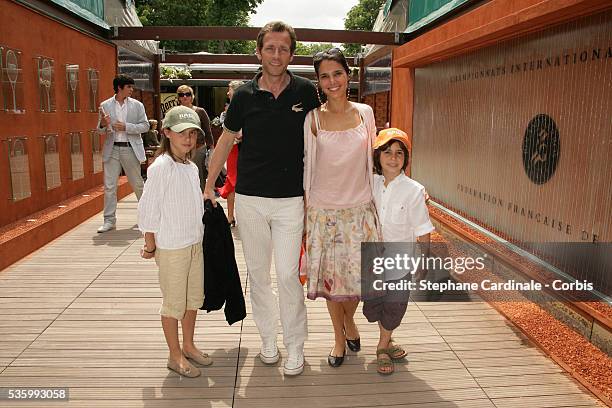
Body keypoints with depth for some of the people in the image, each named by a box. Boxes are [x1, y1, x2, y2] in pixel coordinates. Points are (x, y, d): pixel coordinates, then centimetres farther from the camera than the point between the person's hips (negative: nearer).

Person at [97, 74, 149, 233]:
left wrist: (126, 127, -14)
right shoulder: (105, 105, 5)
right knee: (109, 186, -1)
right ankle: (109, 220, 6)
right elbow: (100, 129, 9)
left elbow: (145, 126, -1)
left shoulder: (137, 105, 3)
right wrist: (103, 124, -15)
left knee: (137, 183, 10)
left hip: (130, 148, 0)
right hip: (112, 149, 1)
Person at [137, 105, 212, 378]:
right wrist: (151, 246, -9)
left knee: (194, 297, 17)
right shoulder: (161, 167, -17)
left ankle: (189, 346, 34)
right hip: (171, 248, -7)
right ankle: (175, 356, 22)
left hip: (195, 243, 8)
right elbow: (147, 209, -14)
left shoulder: (191, 167, 6)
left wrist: (197, 235, 12)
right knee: (174, 302, 6)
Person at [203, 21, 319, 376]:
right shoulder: (245, 95, 1)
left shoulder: (306, 92, -1)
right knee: (258, 273, 11)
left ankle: (295, 346, 16)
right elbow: (227, 139, 11)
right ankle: (268, 338, 29)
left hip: (291, 199, -1)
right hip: (250, 198, 2)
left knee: (288, 274, -2)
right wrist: (209, 185, 11)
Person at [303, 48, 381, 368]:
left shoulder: (365, 113, 3)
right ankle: (339, 337, 31)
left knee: (359, 272, 5)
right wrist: (304, 209, -1)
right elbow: (306, 167, 0)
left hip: (360, 208, 2)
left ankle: (349, 320, 38)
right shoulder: (312, 118, -3)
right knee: (329, 273, 8)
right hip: (323, 209, -1)